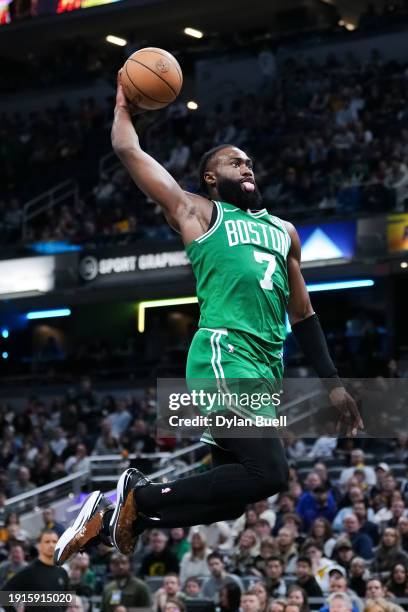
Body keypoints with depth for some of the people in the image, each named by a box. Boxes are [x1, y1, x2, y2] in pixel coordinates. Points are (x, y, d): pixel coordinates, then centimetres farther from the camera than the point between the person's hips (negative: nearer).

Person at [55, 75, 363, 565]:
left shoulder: (283, 230, 26)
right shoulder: (197, 211, 9)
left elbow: (302, 314, 27)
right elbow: (128, 150, 7)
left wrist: (332, 382, 22)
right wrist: (124, 102, 23)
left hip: (268, 368, 8)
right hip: (223, 359, -7)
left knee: (231, 498, 6)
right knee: (267, 474, -23)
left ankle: (120, 515, 21)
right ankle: (140, 496, -7)